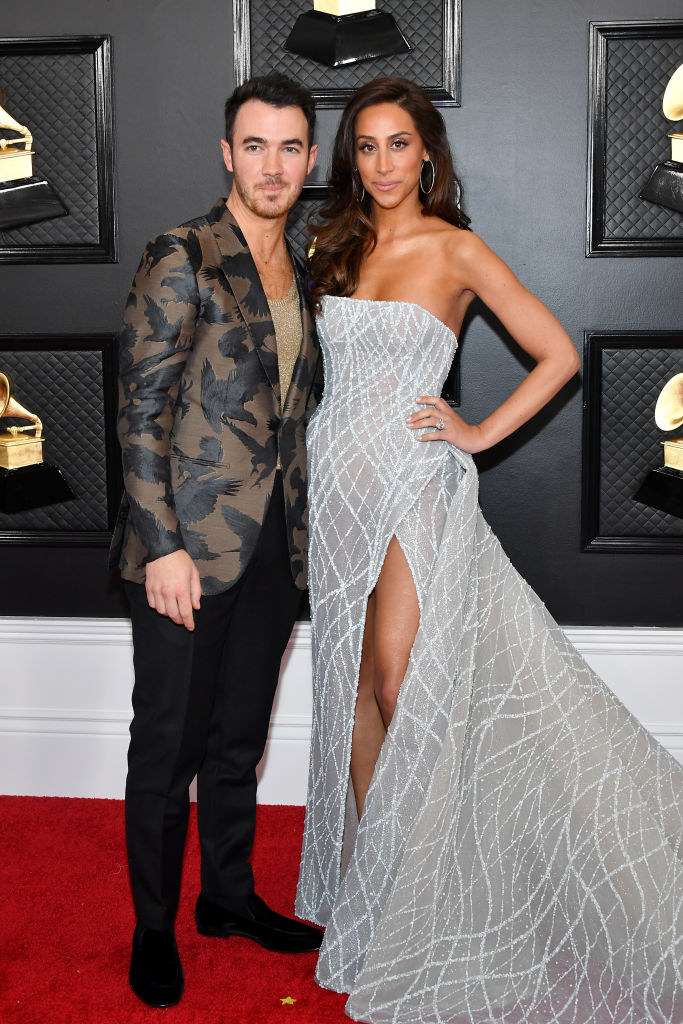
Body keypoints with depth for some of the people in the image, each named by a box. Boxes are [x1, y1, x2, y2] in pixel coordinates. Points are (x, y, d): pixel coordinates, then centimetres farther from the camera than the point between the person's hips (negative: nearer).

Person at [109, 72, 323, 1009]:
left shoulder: (301, 278, 13)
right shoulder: (180, 261, -9)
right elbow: (141, 412, -13)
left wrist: (300, 536, 14)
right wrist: (164, 545, -18)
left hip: (273, 545, 6)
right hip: (190, 544, -6)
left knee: (241, 737, 17)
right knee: (168, 745, 5)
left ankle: (230, 895, 34)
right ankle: (154, 928, 22)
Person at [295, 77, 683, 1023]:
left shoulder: (456, 250, -3)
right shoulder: (335, 246, 12)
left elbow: (559, 355, -3)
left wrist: (480, 434, -6)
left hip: (414, 483, -5)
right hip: (337, 478, 5)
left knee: (404, 689, -8)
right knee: (355, 687, 8)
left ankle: (398, 913, 7)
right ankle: (368, 881, 21)